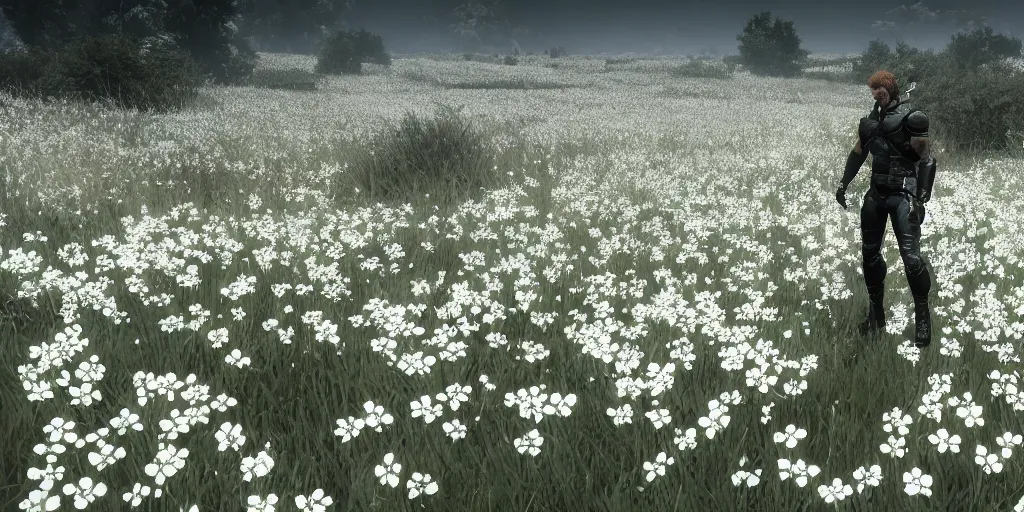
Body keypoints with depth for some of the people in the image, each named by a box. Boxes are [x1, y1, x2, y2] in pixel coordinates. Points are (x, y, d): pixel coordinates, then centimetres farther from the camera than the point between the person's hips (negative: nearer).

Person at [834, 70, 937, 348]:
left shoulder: (911, 118, -11)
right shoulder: (870, 120, 8)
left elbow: (927, 159, -13)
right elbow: (857, 154, 20)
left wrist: (922, 199, -20)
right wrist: (843, 184, 13)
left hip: (903, 195, -7)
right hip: (876, 194, 7)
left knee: (911, 256, -14)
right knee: (869, 252, 10)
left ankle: (922, 314, 0)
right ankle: (876, 311, 22)